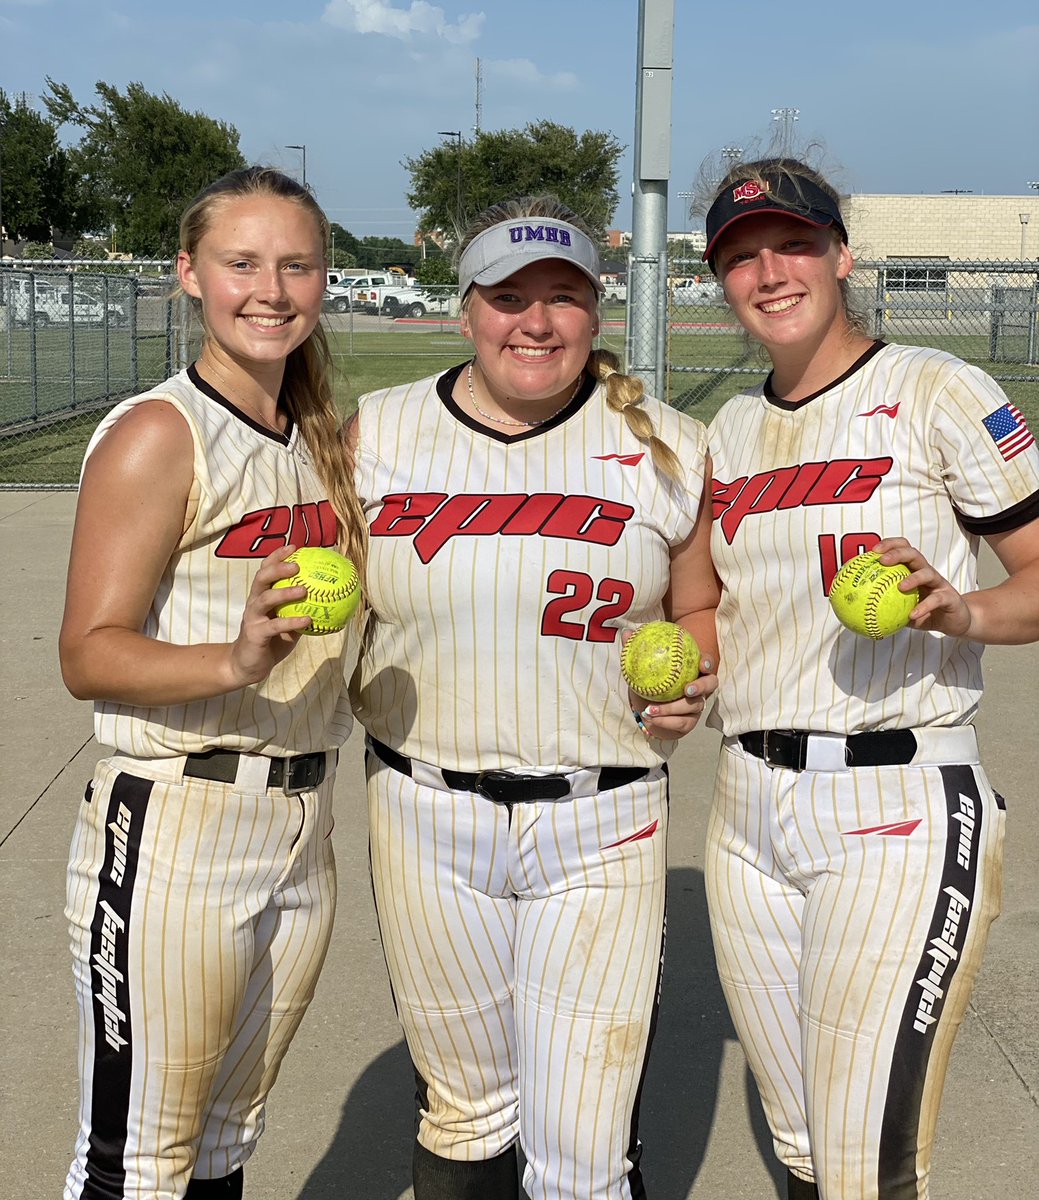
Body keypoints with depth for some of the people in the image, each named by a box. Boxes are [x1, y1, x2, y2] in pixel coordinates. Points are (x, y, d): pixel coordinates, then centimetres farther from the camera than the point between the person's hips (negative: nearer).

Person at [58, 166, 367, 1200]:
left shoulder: (318, 439, 12)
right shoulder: (158, 434, -10)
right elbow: (89, 656, -17)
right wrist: (234, 662, -31)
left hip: (302, 825, 7)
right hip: (174, 831, -7)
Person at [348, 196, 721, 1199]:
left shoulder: (666, 448, 1)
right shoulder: (379, 432, 3)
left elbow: (704, 609, 12)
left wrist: (692, 681, -8)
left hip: (602, 824, -1)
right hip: (425, 815, 2)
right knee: (463, 1112, 17)